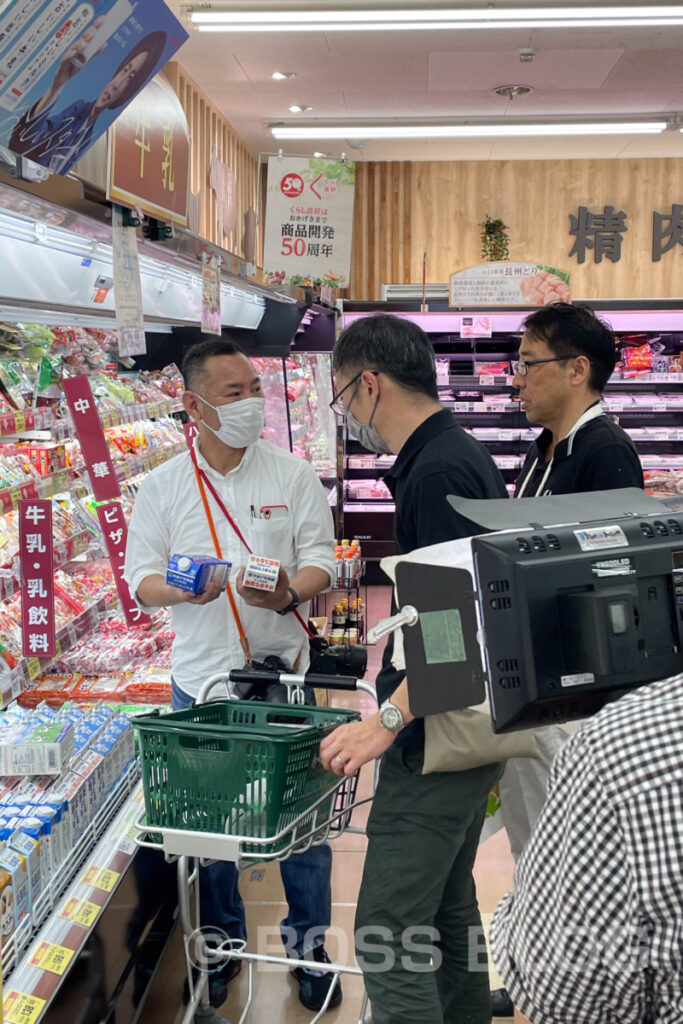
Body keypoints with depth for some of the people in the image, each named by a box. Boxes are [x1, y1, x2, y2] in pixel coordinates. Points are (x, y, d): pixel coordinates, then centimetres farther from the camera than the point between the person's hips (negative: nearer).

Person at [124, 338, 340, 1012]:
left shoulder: (293, 475, 0)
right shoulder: (162, 487, 1)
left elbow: (321, 560, -1)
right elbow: (141, 580, 1)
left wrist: (289, 594, -21)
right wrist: (179, 591, -20)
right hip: (200, 678, 1)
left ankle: (309, 943, 26)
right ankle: (222, 940, 32)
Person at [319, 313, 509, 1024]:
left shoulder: (437, 471, -20)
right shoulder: (457, 455, 12)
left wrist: (390, 718, -25)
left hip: (435, 741, -11)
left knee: (389, 936, -4)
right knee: (448, 912, 21)